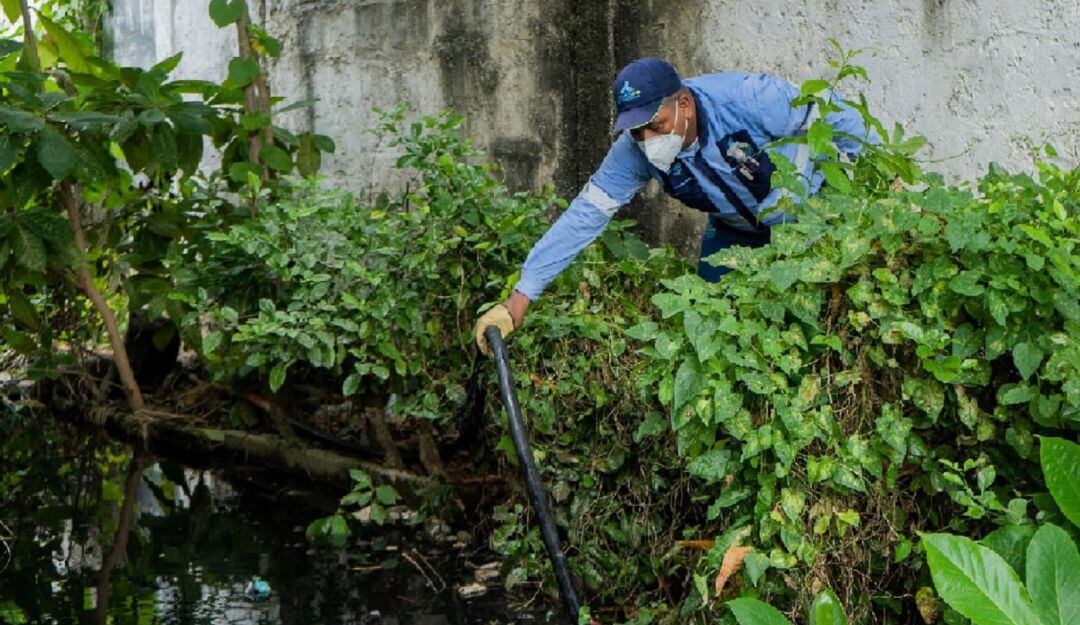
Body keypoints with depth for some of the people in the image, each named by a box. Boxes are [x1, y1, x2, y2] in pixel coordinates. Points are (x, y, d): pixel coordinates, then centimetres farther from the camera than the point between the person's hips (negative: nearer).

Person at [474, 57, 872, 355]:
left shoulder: (749, 100, -36)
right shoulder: (634, 151, -24)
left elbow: (837, 116, -24)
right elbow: (585, 216, -23)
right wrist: (520, 298, -29)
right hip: (737, 228, 4)